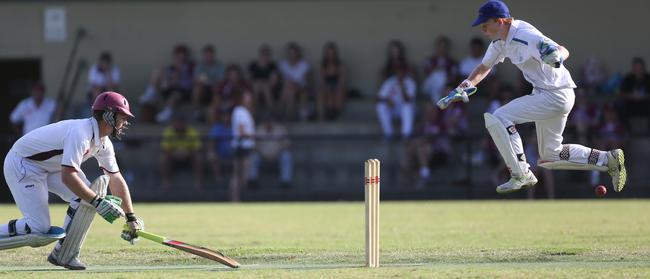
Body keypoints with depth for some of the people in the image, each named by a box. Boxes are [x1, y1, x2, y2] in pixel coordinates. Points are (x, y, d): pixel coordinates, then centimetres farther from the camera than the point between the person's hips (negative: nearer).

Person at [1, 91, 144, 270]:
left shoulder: (103, 142, 0)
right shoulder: (81, 134, -30)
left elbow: (115, 178, 5)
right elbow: (68, 176, -37)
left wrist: (131, 218, 2)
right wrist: (97, 201, -36)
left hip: (52, 166, 10)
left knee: (87, 196, -8)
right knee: (40, 230, -19)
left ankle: (64, 255, -1)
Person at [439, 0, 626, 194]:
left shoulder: (523, 35, -24)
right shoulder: (501, 39, 5)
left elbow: (563, 51, -33)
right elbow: (485, 67, 18)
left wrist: (557, 56, -57)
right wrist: (464, 87, 2)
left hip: (555, 96, -10)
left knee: (497, 119, -18)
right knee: (550, 156, 18)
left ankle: (521, 175, -13)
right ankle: (608, 160, 19)